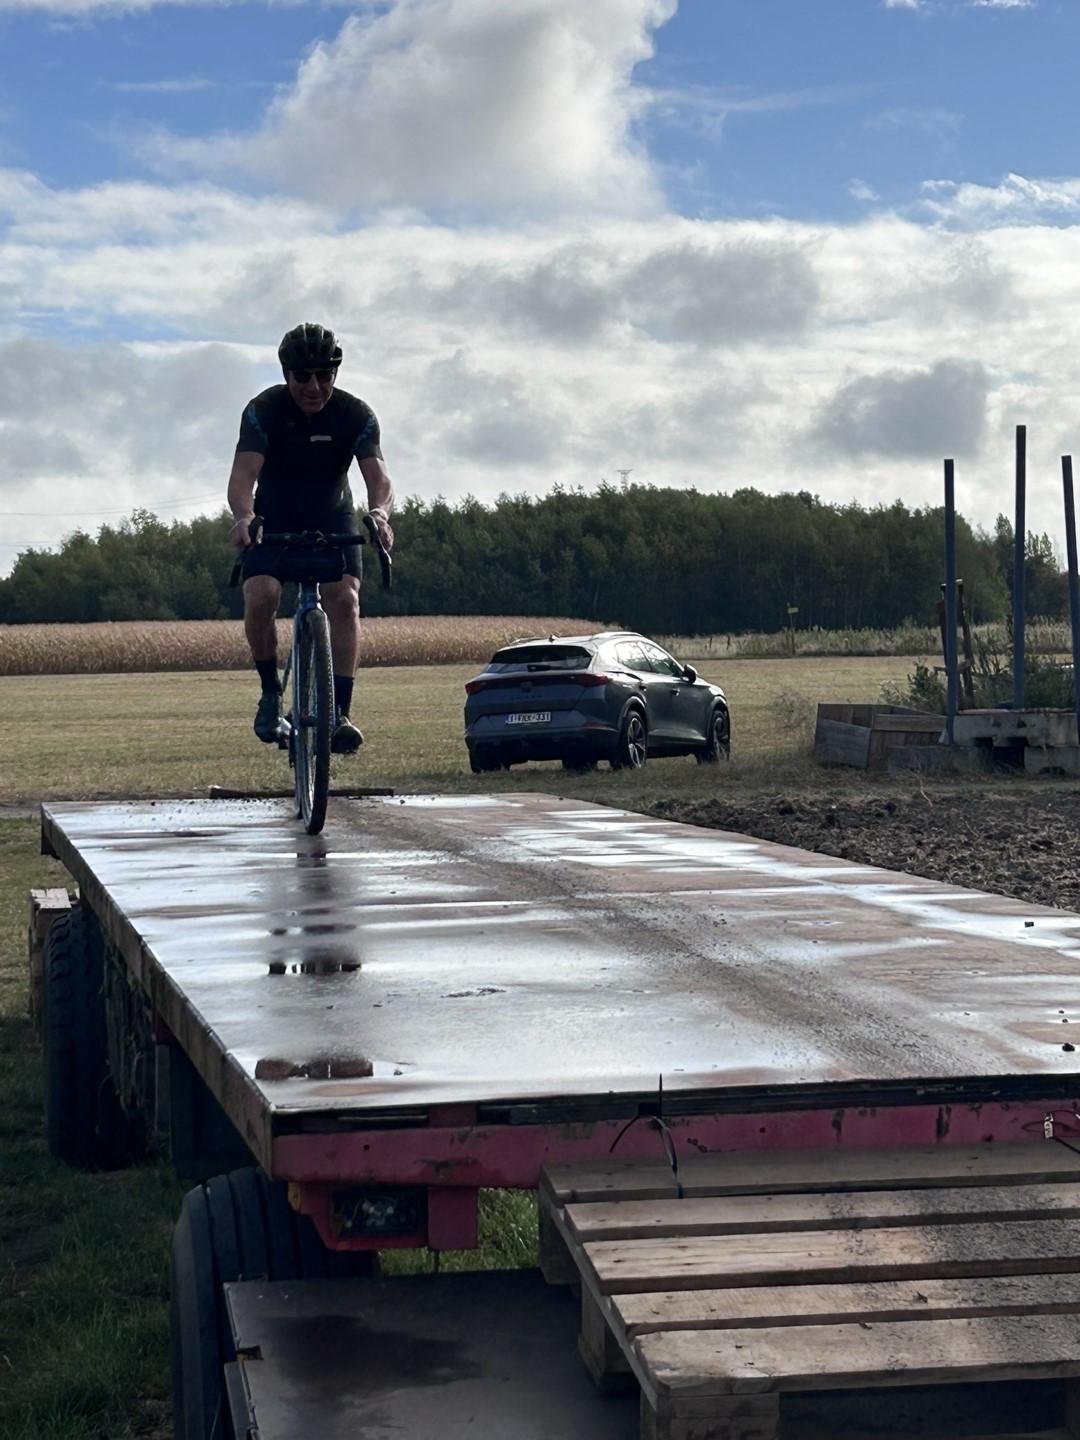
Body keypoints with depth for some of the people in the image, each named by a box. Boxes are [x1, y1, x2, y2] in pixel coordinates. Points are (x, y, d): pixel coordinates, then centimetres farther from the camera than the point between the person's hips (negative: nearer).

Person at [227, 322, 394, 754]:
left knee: (345, 600, -22)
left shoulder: (355, 414, -17)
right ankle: (270, 690, -1)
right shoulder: (264, 410, -20)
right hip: (274, 519, -1)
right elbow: (243, 475, -32)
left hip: (332, 517, 1)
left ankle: (340, 714, -21)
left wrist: (379, 512, -51)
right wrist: (243, 517, -54)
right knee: (259, 598, -25)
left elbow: (377, 475, -27)